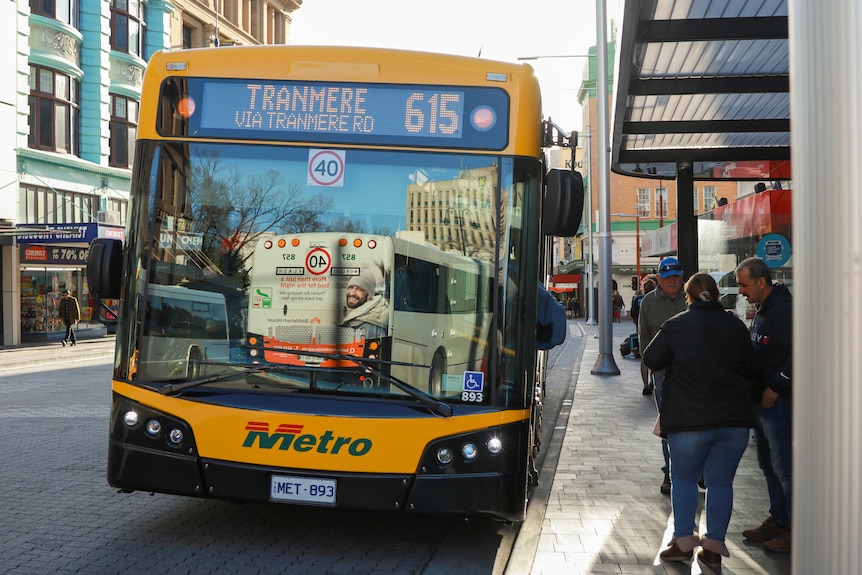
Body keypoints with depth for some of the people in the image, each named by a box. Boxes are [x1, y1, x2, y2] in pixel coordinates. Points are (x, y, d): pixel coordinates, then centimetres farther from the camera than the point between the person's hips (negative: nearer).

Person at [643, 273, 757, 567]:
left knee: (684, 478, 11)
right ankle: (714, 545, 11)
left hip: (689, 418, -2)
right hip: (734, 419, 3)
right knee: (721, 480, 9)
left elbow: (651, 360, 1)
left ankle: (683, 540, 7)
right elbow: (752, 369, 10)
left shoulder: (675, 325, -4)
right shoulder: (736, 325, 3)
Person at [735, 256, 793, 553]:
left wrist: (776, 387, -21)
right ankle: (778, 521, 28)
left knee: (785, 467, -5)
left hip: (779, 403, -11)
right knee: (769, 465, 17)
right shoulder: (761, 310, 15)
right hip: (761, 401, 11)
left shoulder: (782, 310, -18)